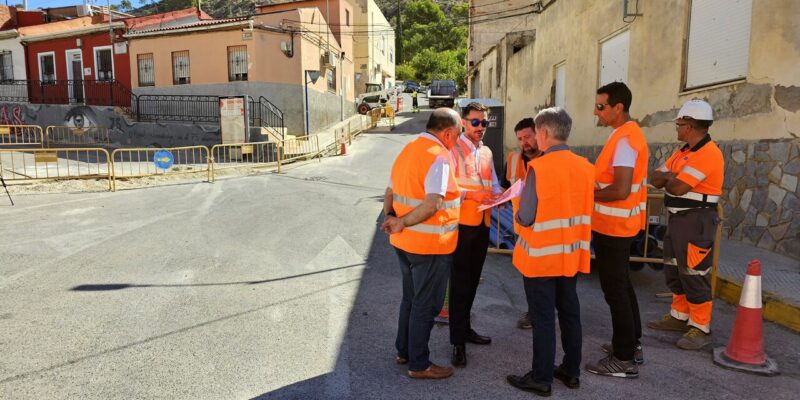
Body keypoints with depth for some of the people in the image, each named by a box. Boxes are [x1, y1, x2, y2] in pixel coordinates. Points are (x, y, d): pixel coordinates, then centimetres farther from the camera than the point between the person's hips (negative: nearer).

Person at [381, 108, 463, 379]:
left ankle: (403, 351, 35)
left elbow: (390, 191, 13)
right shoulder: (439, 156, -19)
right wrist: (402, 223, -20)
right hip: (431, 244, -8)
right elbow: (433, 204, -29)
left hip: (404, 242, 9)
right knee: (426, 304, 5)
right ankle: (419, 364, 18)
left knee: (410, 298, 22)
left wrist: (390, 217, 0)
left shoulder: (408, 149, 9)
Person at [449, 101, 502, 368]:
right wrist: (472, 195, -26)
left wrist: (499, 196, -5)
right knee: (460, 281, -2)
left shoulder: (487, 152, 15)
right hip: (461, 223, -7)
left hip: (482, 223, 7)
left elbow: (493, 184, 16)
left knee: (472, 279, 16)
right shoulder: (453, 149, -7)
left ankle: (464, 328, 31)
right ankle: (458, 341, 6)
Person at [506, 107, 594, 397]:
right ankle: (571, 371, 30)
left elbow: (526, 218, -18)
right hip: (572, 255, 6)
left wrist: (519, 201, 2)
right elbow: (584, 210, 9)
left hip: (541, 255, -6)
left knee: (543, 318, 4)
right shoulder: (585, 167, 1)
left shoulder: (538, 167, -19)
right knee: (570, 312, 17)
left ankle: (541, 378, 15)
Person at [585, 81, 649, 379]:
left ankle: (625, 360, 8)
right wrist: (594, 187, 7)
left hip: (613, 226, -10)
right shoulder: (629, 134, 12)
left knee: (615, 289, -2)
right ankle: (631, 345, 31)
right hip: (618, 224, 10)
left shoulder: (624, 139, -20)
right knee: (622, 285, 18)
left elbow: (620, 190, -27)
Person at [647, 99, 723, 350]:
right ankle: (679, 316, 28)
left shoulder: (708, 153, -18)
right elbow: (656, 179, 9)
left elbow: (677, 188, -24)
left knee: (693, 275, -5)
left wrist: (668, 179, -3)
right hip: (677, 219, 10)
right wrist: (671, 176, -11)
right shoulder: (683, 152, 13)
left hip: (696, 221, -10)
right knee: (674, 271, 16)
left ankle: (701, 329, 5)